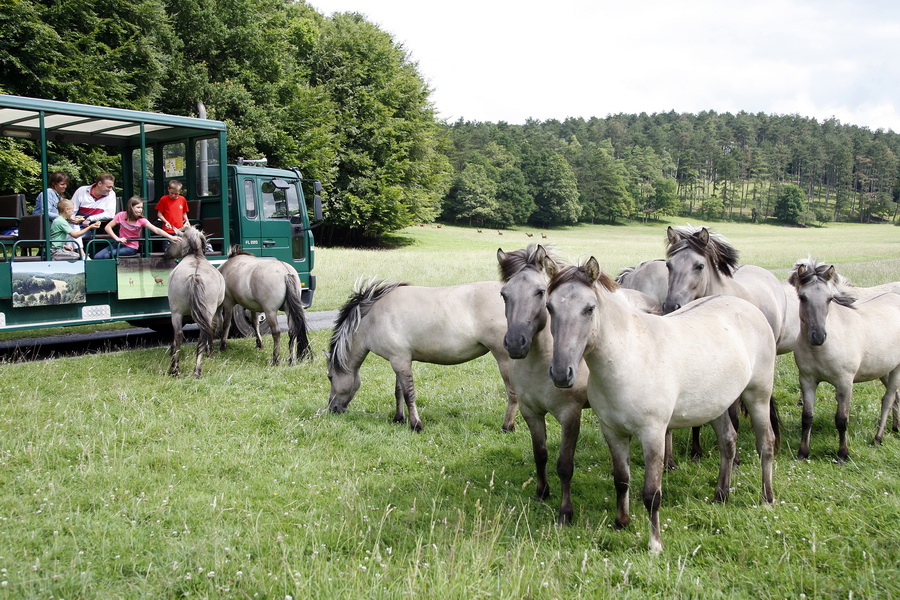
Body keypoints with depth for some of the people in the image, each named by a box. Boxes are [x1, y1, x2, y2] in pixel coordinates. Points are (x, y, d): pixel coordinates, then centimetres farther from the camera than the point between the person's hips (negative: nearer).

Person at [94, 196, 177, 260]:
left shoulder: (141, 220, -12)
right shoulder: (121, 215, -7)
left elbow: (156, 230, -23)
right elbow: (108, 227, -4)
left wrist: (170, 237, -37)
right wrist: (117, 238, -18)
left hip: (131, 248, -3)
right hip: (120, 244, 3)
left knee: (107, 256, -24)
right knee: (97, 257, -13)